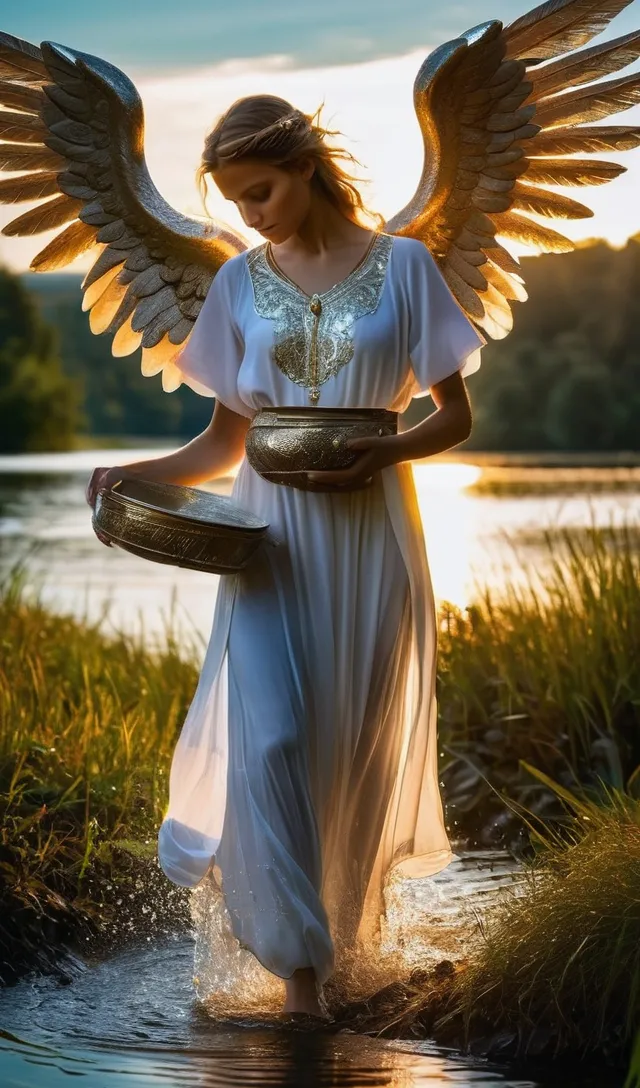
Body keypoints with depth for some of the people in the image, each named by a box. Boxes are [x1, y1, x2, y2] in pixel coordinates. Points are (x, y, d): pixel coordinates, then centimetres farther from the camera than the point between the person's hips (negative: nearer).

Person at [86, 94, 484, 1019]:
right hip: (273, 538, 1)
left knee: (360, 738, 7)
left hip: (370, 536, -1)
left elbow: (457, 416, 3)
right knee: (270, 740, -11)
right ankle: (299, 964, -5)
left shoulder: (402, 266, 0)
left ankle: (351, 914, 30)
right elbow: (223, 444, 9)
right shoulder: (240, 284, 7)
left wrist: (384, 451, -16)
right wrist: (138, 474, -8)